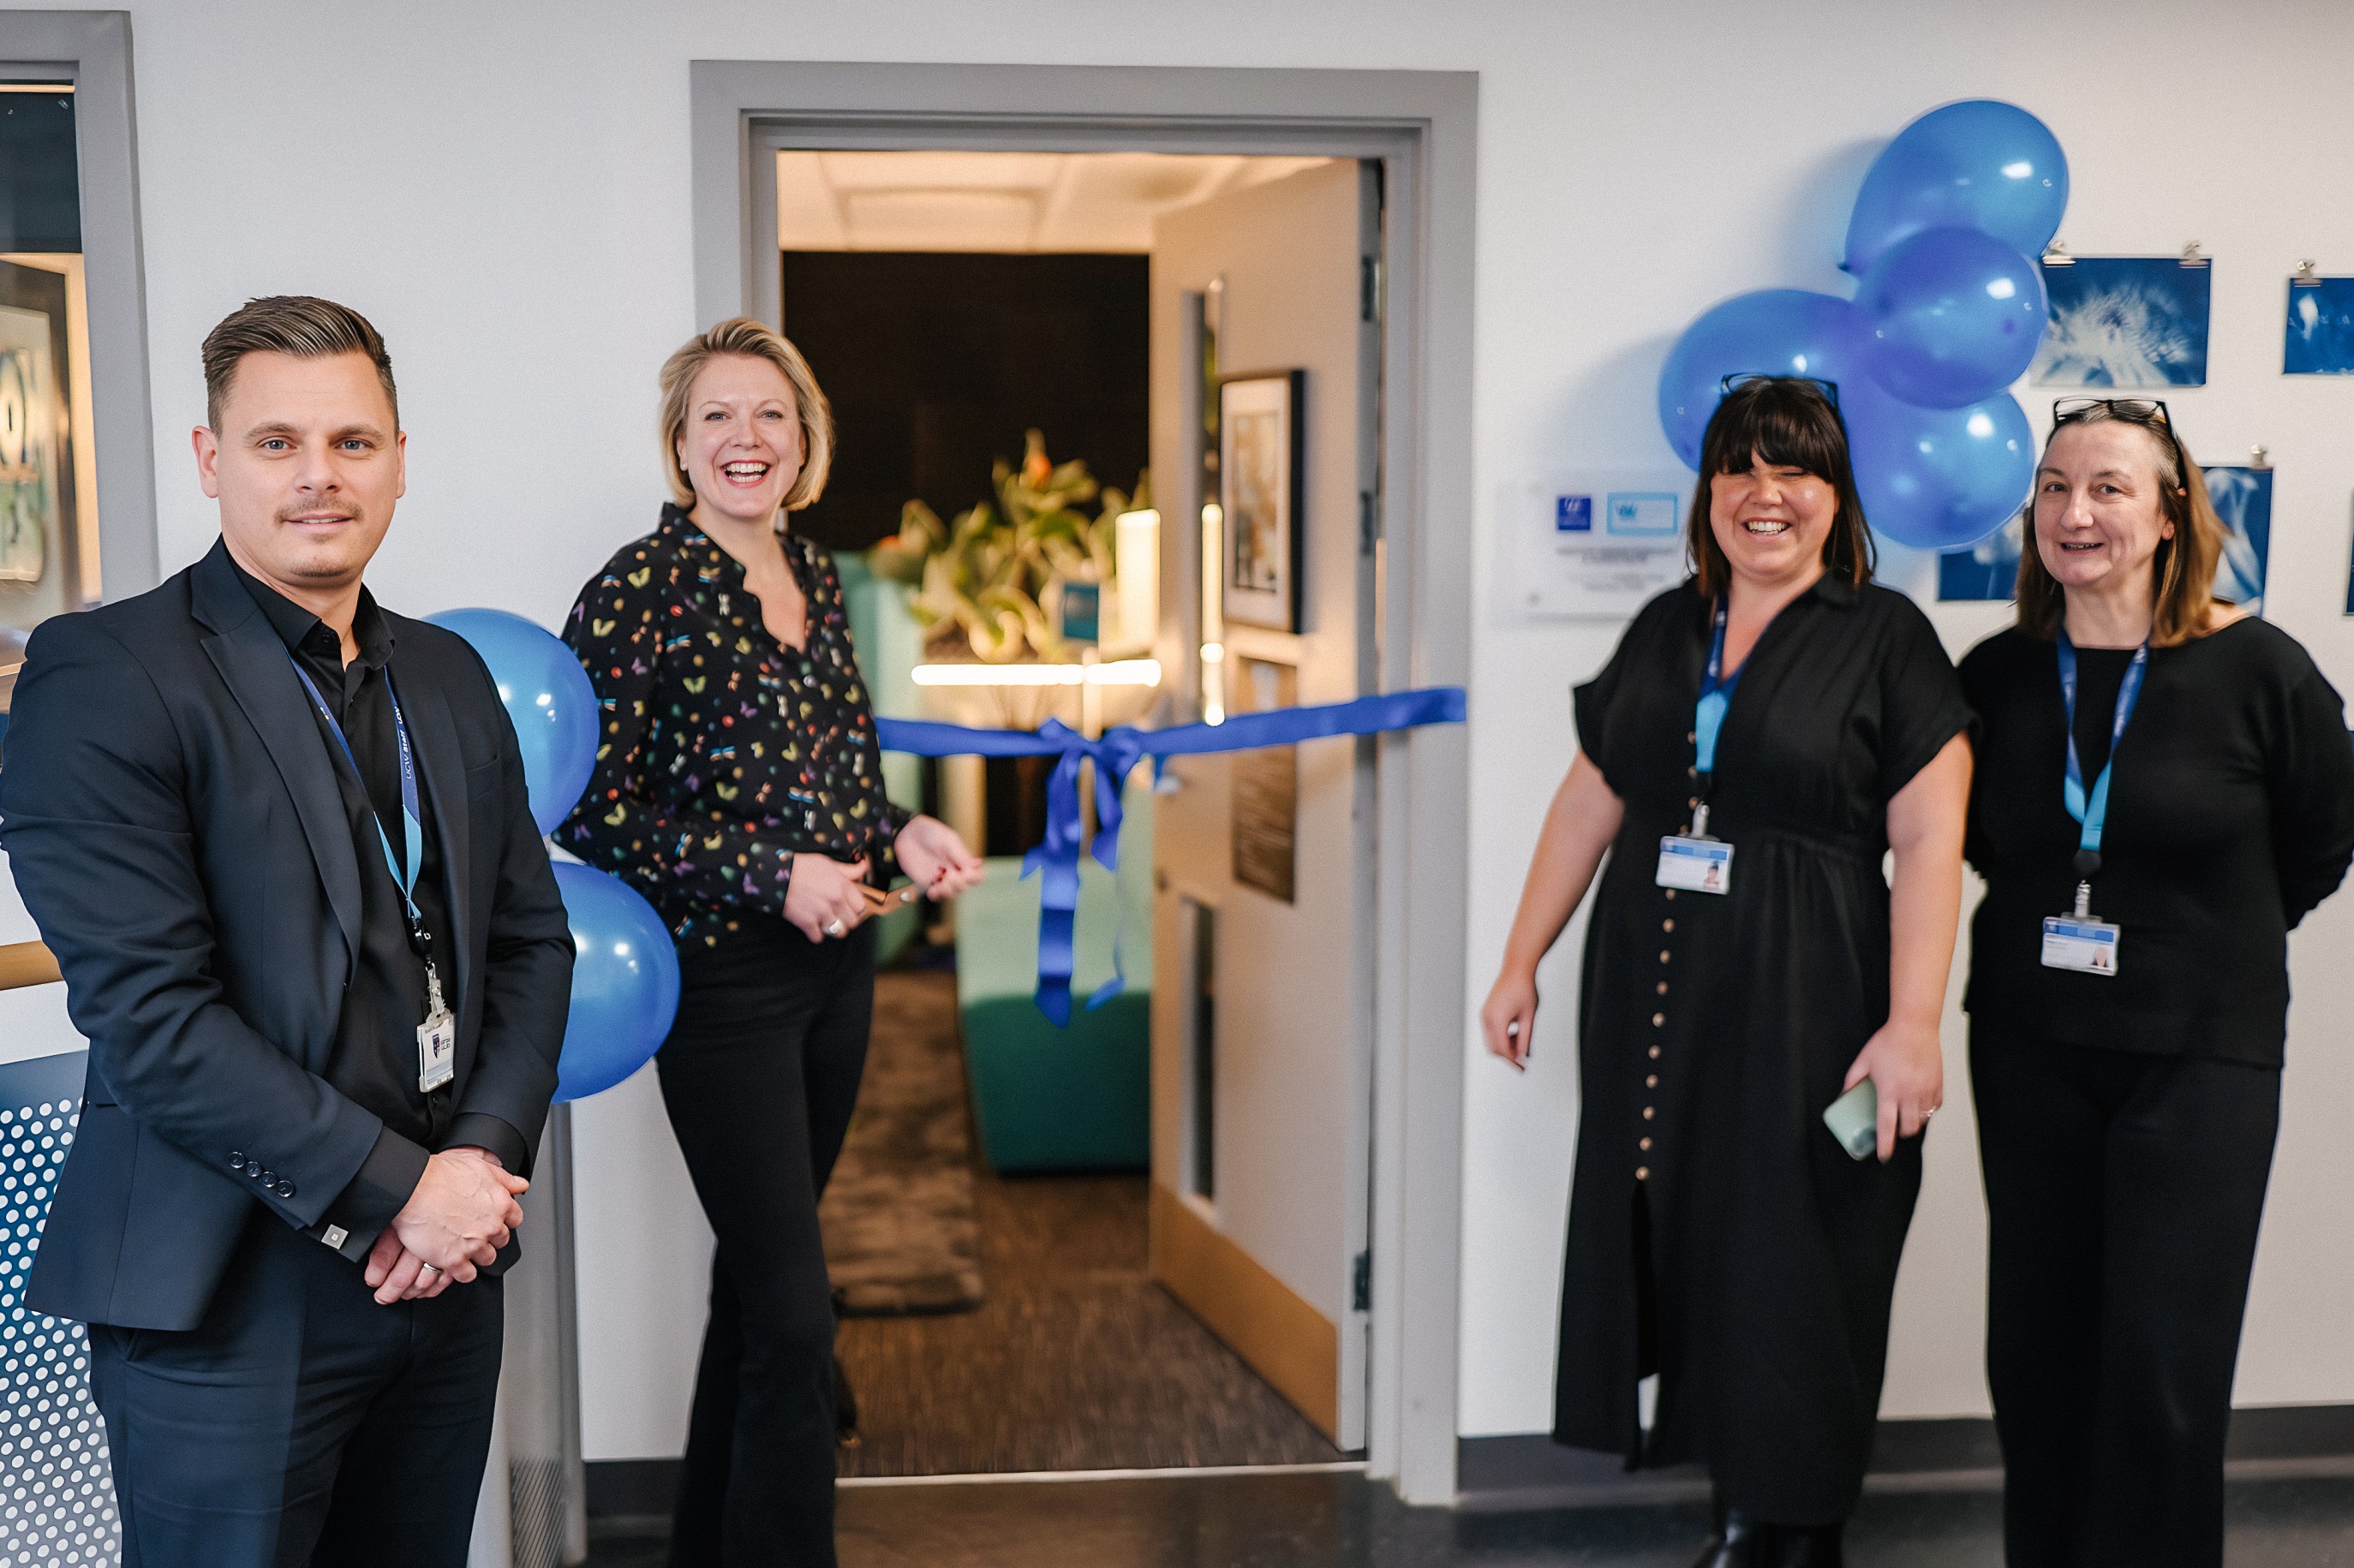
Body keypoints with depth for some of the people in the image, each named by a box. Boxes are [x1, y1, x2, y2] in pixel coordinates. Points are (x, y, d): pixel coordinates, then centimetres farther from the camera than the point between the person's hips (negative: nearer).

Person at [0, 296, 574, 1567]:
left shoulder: (448, 675, 11)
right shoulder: (104, 675, -10)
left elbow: (531, 937, 12)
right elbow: (147, 1011, -17)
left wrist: (487, 1157, -5)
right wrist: (394, 1189, -16)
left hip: (448, 1267, 6)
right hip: (234, 1303, -6)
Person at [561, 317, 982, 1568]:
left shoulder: (816, 579, 9)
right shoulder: (641, 589, -12)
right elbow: (590, 810, -15)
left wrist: (902, 837, -2)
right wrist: (771, 878, -19)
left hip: (836, 965, 7)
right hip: (724, 980, -7)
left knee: (756, 1278, 19)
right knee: (792, 1315, -6)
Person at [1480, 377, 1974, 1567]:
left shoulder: (1884, 637, -2)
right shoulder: (1664, 630, 13)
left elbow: (1930, 841, -8)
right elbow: (1589, 801, 16)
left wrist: (1912, 1025, -15)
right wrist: (1522, 960, 14)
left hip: (1803, 1009, -5)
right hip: (1653, 999, 5)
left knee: (1789, 1275, 2)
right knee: (1675, 1254, 7)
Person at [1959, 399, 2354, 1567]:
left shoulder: (2255, 668, -10)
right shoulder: (1998, 676, -1)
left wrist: (2215, 942, 8)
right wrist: (2056, 918, 8)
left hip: (2200, 1054, -3)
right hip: (2029, 1045, 3)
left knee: (2162, 1369, -2)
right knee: (2035, 1350, 11)